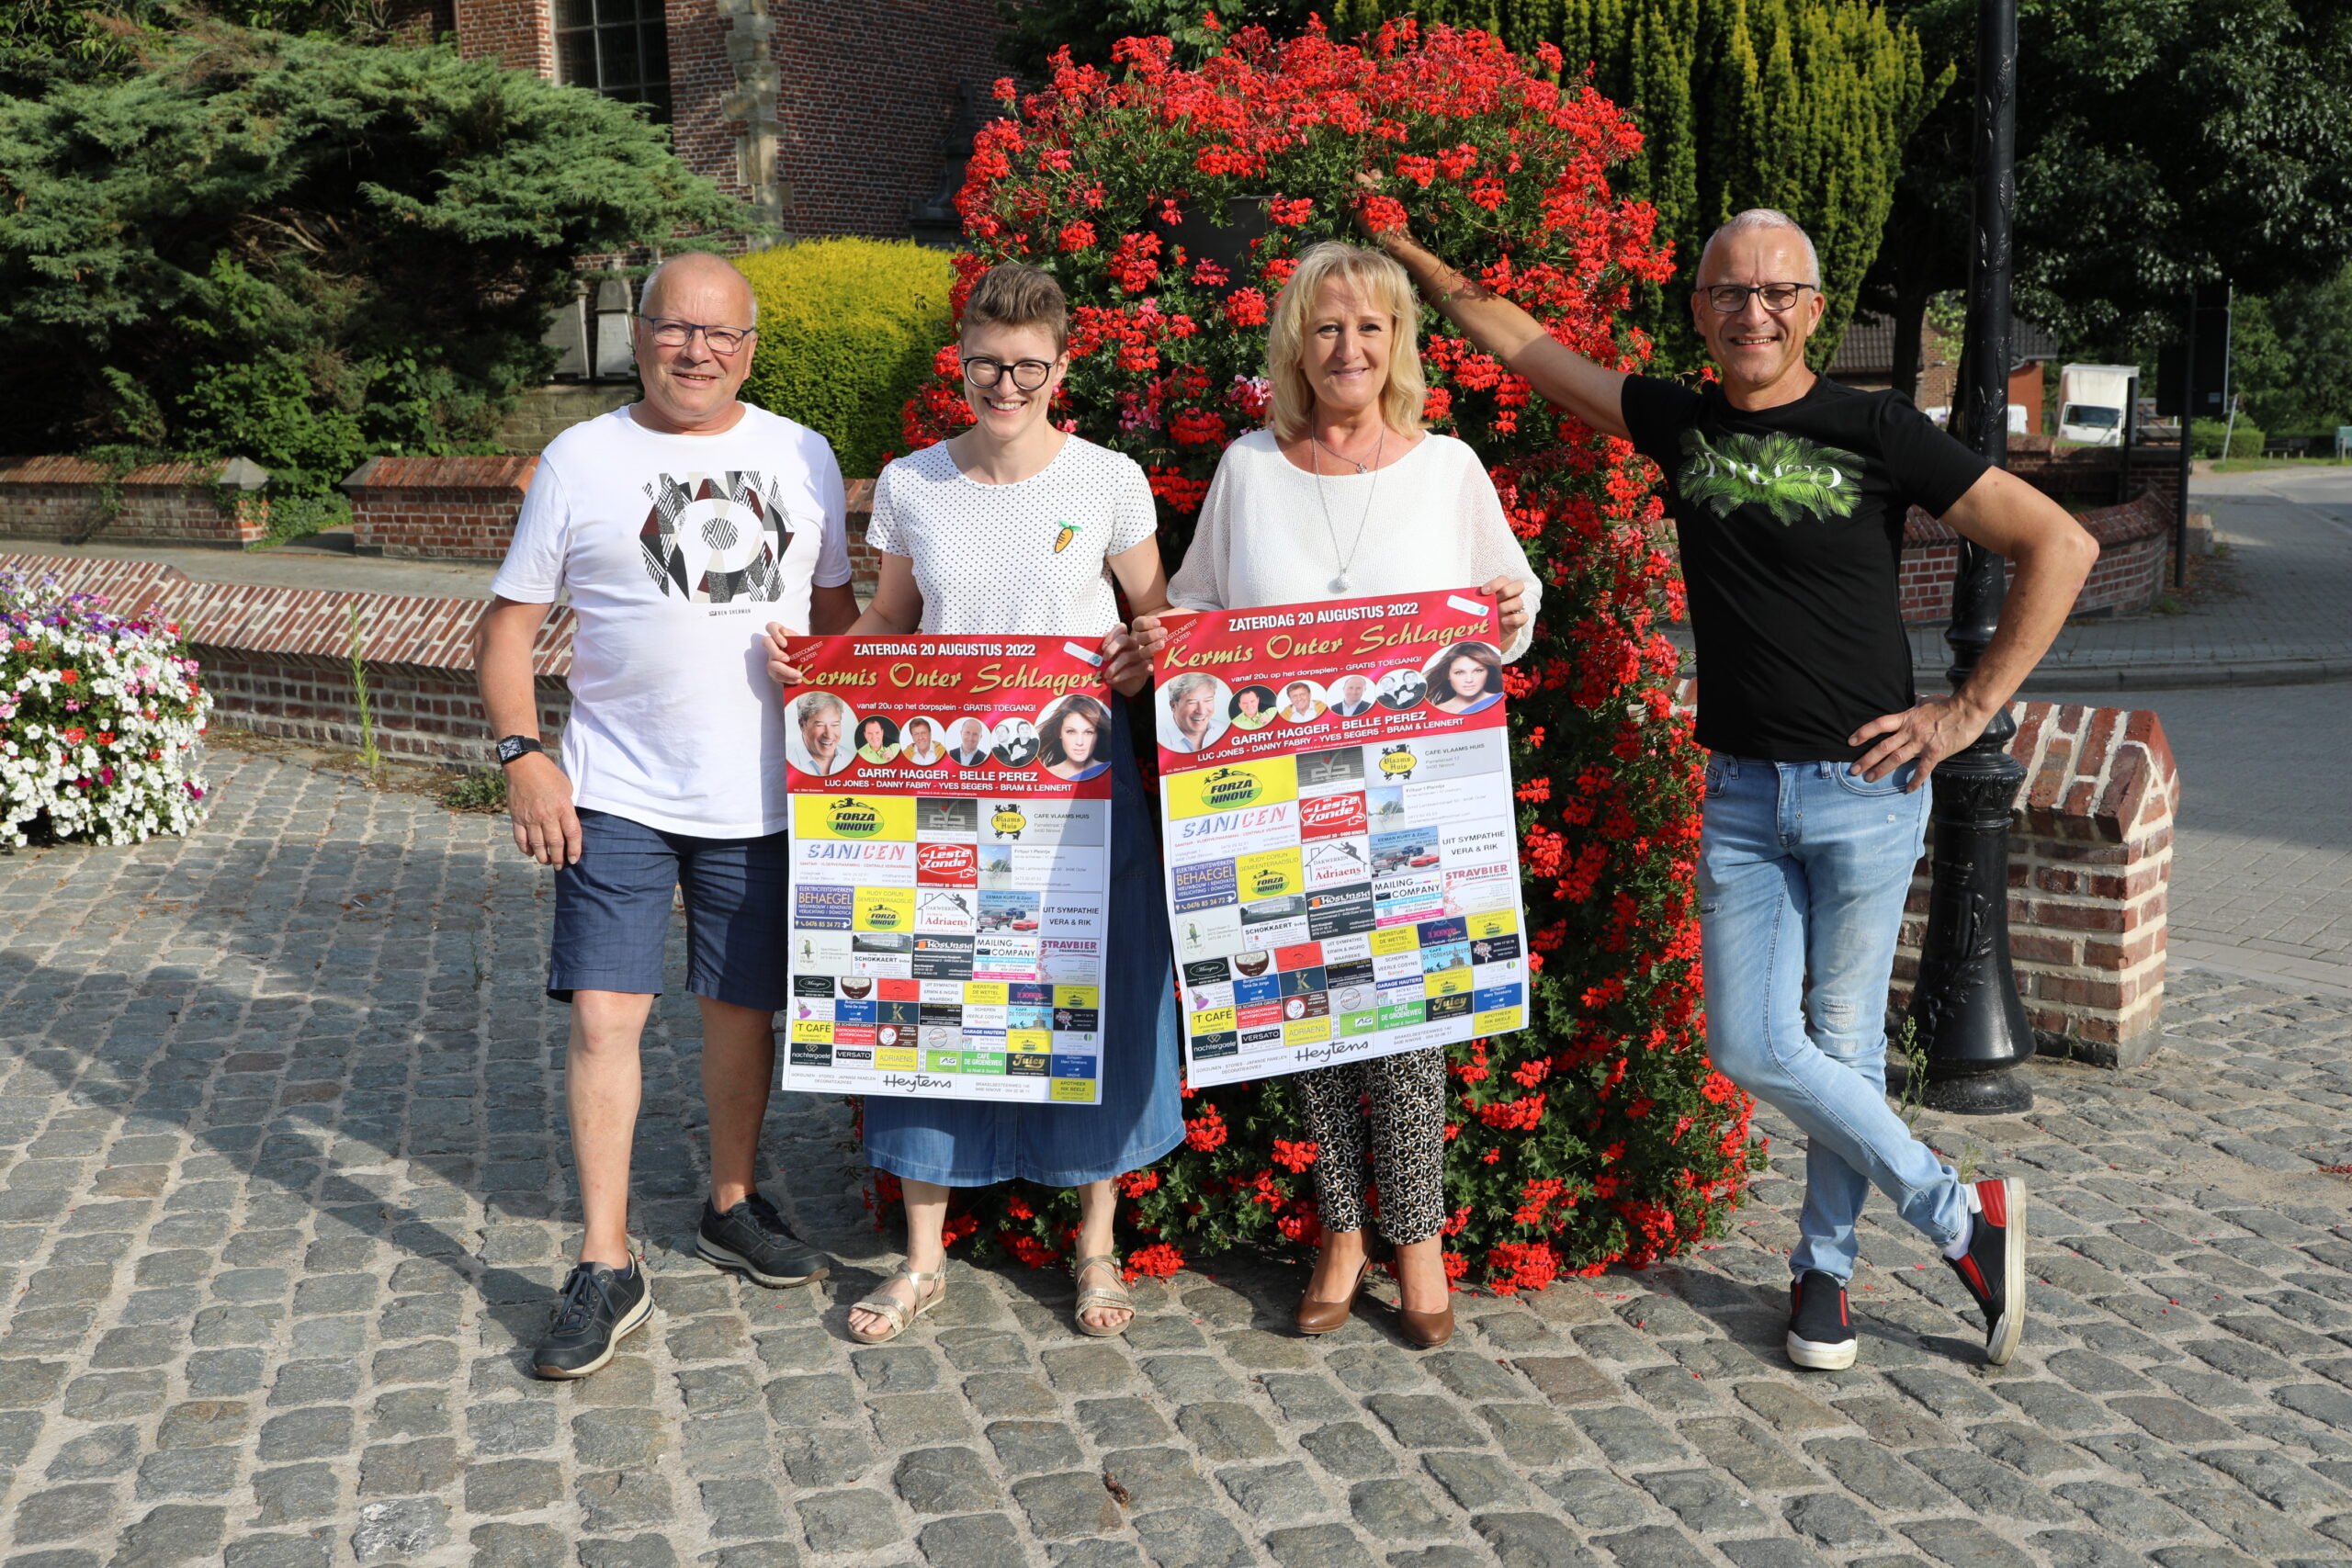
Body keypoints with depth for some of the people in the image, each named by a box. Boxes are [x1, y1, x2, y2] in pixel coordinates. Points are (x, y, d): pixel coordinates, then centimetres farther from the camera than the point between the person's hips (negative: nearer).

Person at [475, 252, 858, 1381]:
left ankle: (733, 1207, 33)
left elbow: (835, 611, 16)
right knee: (605, 1015, -6)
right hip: (617, 797, -2)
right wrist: (522, 754, -10)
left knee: (744, 1008, 12)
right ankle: (607, 1268, 5)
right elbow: (507, 626, 2)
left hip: (762, 797, 2)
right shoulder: (580, 460, 0)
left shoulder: (801, 458, 6)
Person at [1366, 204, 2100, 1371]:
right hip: (1741, 793, 4)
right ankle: (1959, 1217, 19)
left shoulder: (1875, 432, -5)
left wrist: (1969, 711, -7)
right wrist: (1412, 256, 19)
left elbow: (2060, 545, -4)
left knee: (1841, 1041, 5)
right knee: (1752, 1046, 1)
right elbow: (1525, 346, 15)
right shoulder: (1681, 424, 6)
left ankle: (1824, 1265, 25)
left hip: (1866, 789, -4)